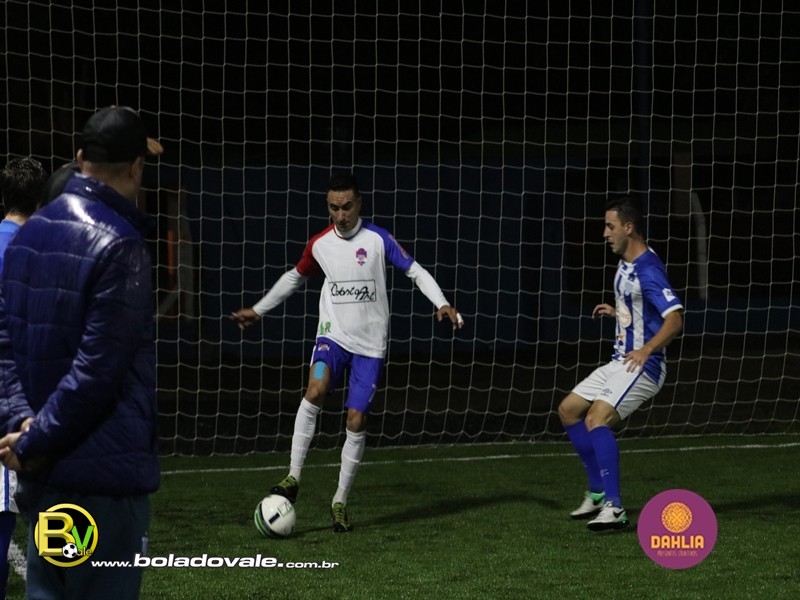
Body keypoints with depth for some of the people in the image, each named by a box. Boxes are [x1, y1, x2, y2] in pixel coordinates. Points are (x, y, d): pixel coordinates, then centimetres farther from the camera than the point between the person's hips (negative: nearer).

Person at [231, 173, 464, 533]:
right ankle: (293, 478, -24)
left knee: (356, 421, -4)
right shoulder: (319, 245, 3)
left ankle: (340, 502, 11)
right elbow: (295, 278, 21)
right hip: (333, 334, 1)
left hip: (370, 344, -1)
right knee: (316, 389, -29)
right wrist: (258, 310, 24)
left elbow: (416, 272, -2)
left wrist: (442, 304, -17)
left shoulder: (379, 240, -6)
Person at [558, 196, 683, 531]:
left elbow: (675, 319, -29)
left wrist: (648, 349, -39)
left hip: (642, 366, -11)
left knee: (596, 419, -27)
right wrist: (616, 313, 16)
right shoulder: (625, 265, 11)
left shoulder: (647, 270, -20)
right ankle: (598, 493, 23)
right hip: (620, 363, 11)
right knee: (568, 411, 15)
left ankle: (614, 509, -27)